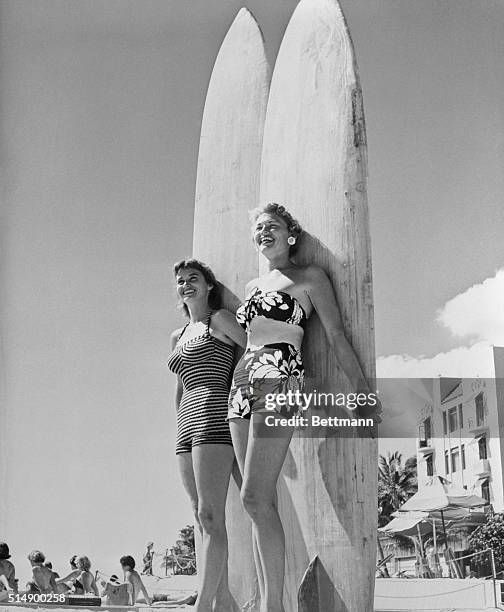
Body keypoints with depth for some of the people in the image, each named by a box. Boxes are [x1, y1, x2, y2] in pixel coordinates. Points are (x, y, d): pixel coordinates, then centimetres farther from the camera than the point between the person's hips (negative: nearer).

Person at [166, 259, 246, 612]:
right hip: (187, 426, 8)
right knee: (204, 519, 3)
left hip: (214, 417, -8)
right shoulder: (178, 337, 24)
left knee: (210, 516, -14)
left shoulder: (220, 319, 4)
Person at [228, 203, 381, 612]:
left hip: (279, 379, -7)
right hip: (242, 384, 7)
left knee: (256, 497, -18)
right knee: (261, 503, 3)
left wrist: (363, 390, -4)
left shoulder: (310, 277, 6)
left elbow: (336, 336, 1)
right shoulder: (254, 285, 24)